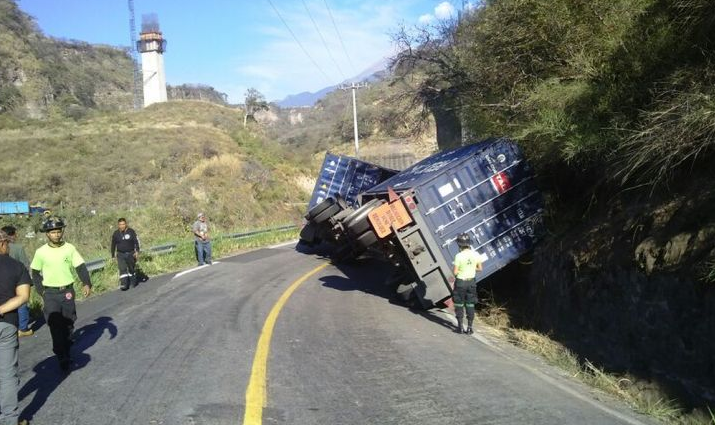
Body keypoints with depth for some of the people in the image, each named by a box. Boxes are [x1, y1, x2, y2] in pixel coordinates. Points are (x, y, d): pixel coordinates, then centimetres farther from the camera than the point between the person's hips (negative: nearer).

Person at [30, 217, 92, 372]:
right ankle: (62, 358, -4)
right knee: (55, 326, -7)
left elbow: (81, 267, -5)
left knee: (69, 324, 11)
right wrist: (41, 291, -2)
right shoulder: (41, 252, -5)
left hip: (68, 291, 2)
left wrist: (86, 284, -18)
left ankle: (66, 351, 31)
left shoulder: (70, 248, -5)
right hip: (50, 293, -1)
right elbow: (35, 273, 5)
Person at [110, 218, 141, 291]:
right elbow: (113, 245, 10)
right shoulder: (115, 234, 1)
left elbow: (136, 241, -5)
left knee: (132, 269, 11)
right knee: (122, 269, -13)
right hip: (120, 254, 1)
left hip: (130, 254, 0)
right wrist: (113, 255, 12)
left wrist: (137, 251, -17)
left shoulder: (131, 231, -5)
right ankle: (123, 284, -17)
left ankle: (133, 283, 27)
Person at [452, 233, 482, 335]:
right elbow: (480, 268, 3)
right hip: (471, 281, 4)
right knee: (470, 305, 12)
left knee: (459, 304, 10)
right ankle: (469, 328, 13)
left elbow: (455, 272, -16)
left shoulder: (459, 256, -19)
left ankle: (460, 327, 12)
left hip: (461, 282, -4)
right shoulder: (475, 254, -6)